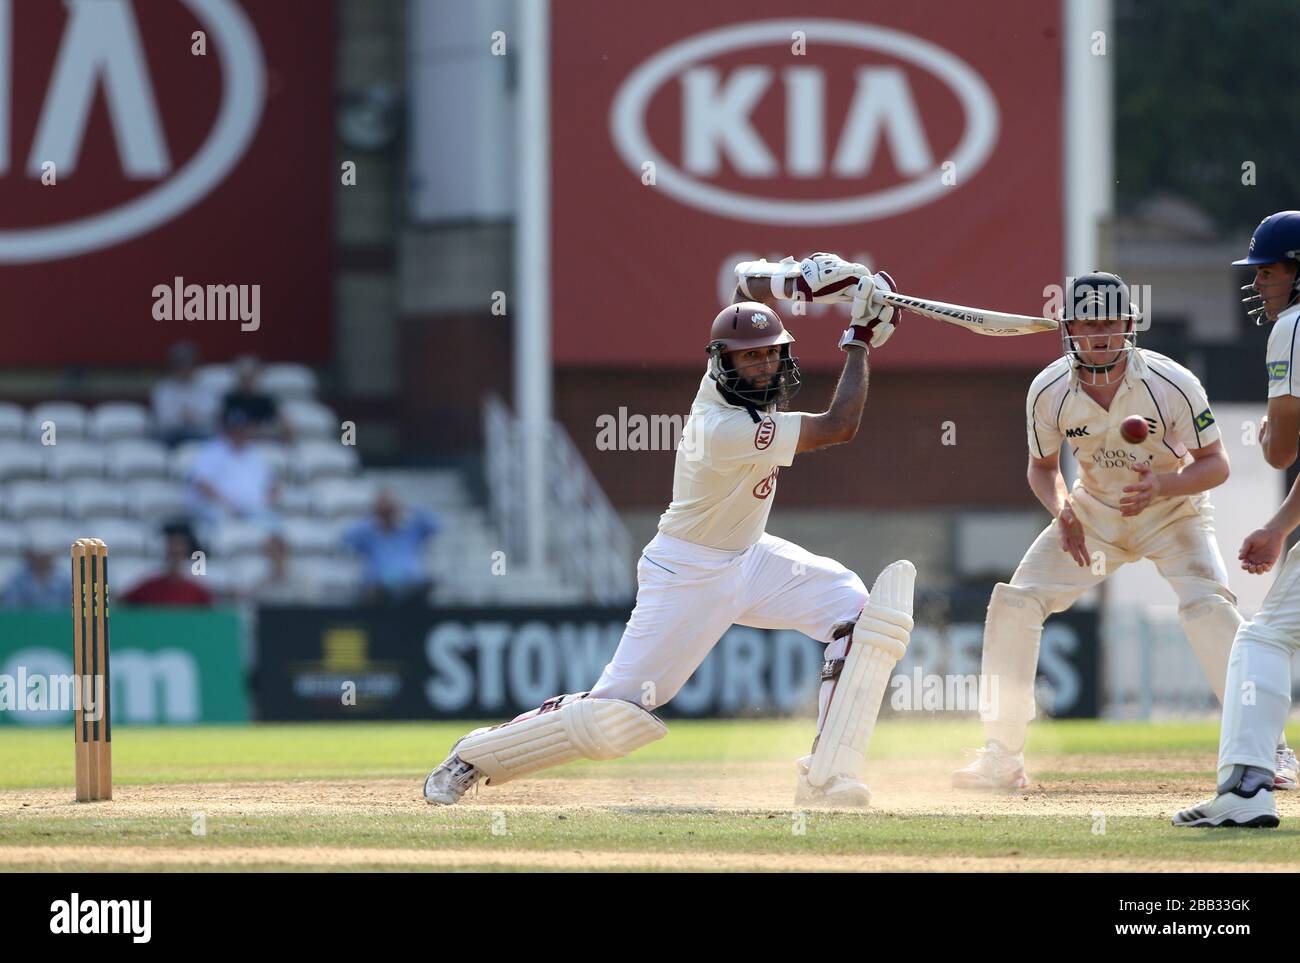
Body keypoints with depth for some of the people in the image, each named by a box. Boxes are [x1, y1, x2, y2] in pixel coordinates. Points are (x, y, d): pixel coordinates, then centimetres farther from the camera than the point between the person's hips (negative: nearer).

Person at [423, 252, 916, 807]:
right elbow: (838, 428, -31)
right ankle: (473, 758, 15)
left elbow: (747, 281, 8)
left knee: (859, 611, -10)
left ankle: (826, 778, -12)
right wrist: (859, 340, -22)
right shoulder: (726, 428, -33)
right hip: (688, 575, -9)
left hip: (749, 557, 9)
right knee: (611, 717, -8)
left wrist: (801, 282, -13)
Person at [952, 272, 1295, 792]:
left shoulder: (1172, 384, -26)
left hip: (1173, 510, -3)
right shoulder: (1049, 391, -17)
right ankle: (1002, 758, 0)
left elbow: (1215, 464, -18)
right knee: (1014, 603, -9)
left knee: (1208, 606, -27)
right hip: (1094, 513, 3)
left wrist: (1163, 485, -37)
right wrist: (1061, 510, -22)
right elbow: (1043, 466, -1)